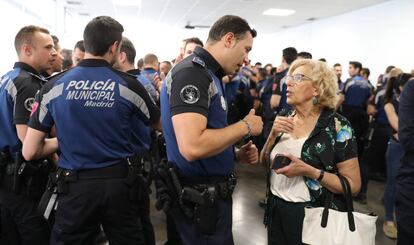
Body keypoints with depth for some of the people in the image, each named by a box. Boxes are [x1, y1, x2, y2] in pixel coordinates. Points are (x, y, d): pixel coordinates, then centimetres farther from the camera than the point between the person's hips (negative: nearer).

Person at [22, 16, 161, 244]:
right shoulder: (128, 85, -8)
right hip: (119, 182, 0)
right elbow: (159, 124, 9)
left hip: (75, 185, 0)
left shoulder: (54, 86, -6)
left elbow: (29, 152, -3)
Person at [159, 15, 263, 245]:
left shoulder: (205, 74, 10)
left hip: (211, 192, 10)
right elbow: (192, 147, -33)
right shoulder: (192, 72, -21)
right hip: (199, 196, -10)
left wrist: (236, 154, 4)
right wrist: (246, 126, -19)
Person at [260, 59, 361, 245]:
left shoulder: (337, 126, -14)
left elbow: (353, 185, -13)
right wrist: (273, 135, -12)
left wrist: (308, 171, -25)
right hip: (276, 209, 5)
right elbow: (264, 163, 5)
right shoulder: (284, 117, 0)